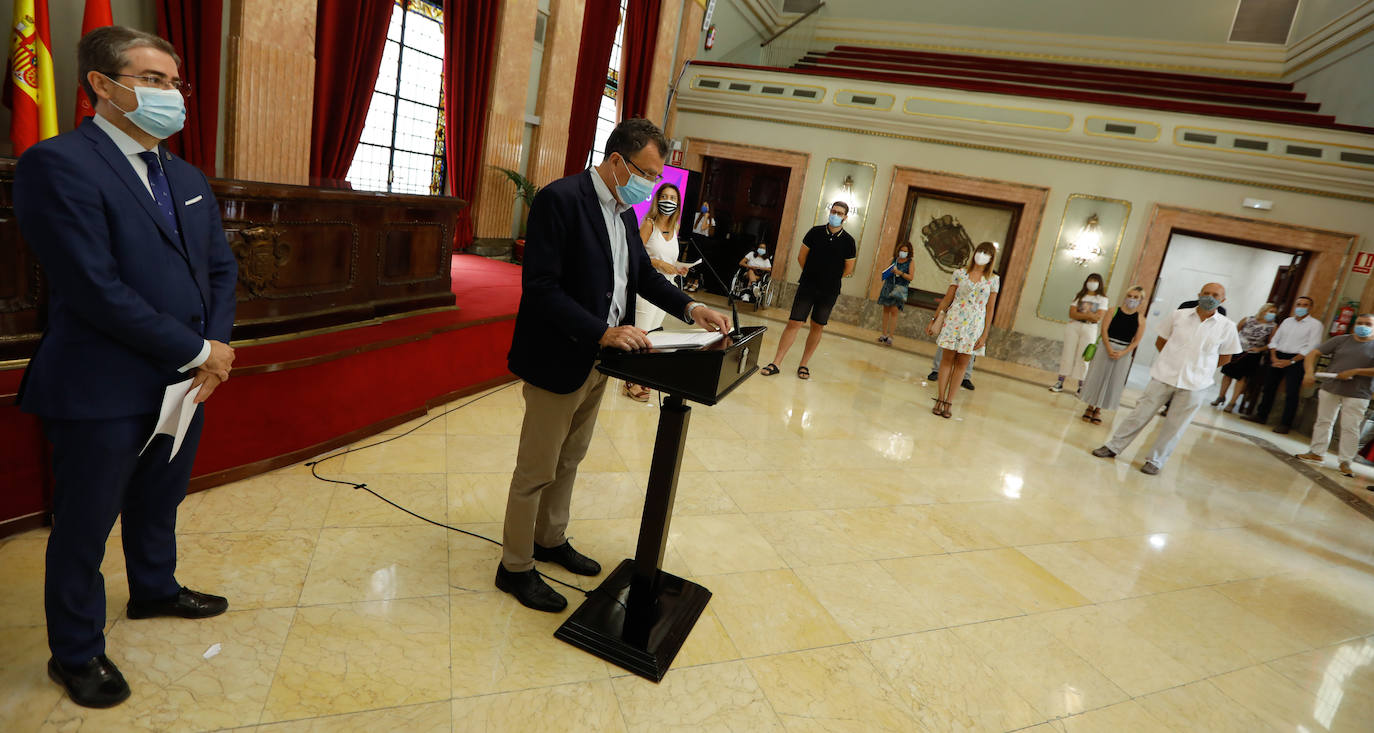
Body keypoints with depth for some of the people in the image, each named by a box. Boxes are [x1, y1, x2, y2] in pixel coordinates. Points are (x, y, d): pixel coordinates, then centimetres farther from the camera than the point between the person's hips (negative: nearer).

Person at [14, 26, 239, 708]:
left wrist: (215, 350, -5)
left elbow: (220, 267, 10)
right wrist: (199, 352, -17)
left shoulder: (188, 178, 10)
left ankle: (154, 589, 47)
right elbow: (97, 290, -22)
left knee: (159, 504, 24)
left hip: (185, 381, 7)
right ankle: (75, 652, 30)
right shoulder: (58, 163, -14)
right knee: (85, 525, 11)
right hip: (102, 393, -7)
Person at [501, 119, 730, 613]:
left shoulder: (624, 210, 7)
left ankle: (551, 540, 42)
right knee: (537, 471, 6)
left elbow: (644, 273, 15)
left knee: (569, 460, 22)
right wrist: (602, 332, -31)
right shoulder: (561, 198, -19)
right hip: (558, 361, -8)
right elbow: (540, 288, -25)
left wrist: (689, 308, 0)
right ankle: (515, 568, 25)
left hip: (598, 361, 9)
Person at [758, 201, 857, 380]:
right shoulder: (815, 232, -2)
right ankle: (775, 363, 0)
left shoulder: (848, 241, -3)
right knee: (793, 323, -5)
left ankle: (803, 365, 19)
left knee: (817, 327, 7)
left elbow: (848, 270, 6)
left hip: (829, 292, 1)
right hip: (807, 286, -1)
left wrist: (830, 279, 12)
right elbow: (801, 257, 6)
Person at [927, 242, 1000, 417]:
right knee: (947, 359, 0)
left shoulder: (993, 280, 4)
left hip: (974, 325, 0)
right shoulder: (960, 273, 3)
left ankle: (949, 402, 8)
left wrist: (984, 335, -2)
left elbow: (990, 309, 3)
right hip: (954, 320, 0)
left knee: (961, 364, 2)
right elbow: (947, 299, 7)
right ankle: (940, 399, 6)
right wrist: (934, 320, 7)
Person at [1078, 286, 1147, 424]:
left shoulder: (1140, 318, 0)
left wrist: (1122, 353, -17)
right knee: (1098, 377, 3)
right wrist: (1109, 349, -18)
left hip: (1124, 352, 1)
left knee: (1113, 381, 5)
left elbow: (1136, 340, -3)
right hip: (1106, 347, -1)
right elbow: (1104, 329, -8)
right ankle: (1090, 406, 16)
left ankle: (1099, 409, 14)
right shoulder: (1114, 310, -1)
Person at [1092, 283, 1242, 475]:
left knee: (1175, 426, 6)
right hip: (1163, 377, 0)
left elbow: (1226, 357, 9)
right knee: (1140, 414, 5)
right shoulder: (1177, 316, 0)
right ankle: (1114, 447, 16)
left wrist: (1199, 369, 6)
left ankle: (1155, 461, 19)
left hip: (1194, 385, 0)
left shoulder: (1227, 326, -1)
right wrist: (1172, 361, 6)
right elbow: (1160, 341, 11)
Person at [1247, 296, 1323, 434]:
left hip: (1296, 360, -5)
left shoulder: (1315, 324, -2)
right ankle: (1261, 416, 18)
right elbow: (1274, 340, 13)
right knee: (1269, 387, 8)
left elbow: (1311, 348, -10)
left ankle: (1285, 424, 0)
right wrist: (1274, 357, -3)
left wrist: (1290, 361, -16)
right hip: (1278, 356, 5)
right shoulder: (1287, 321, 13)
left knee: (1291, 393, -5)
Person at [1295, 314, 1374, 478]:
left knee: (1350, 428, -2)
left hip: (1357, 395, -2)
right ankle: (1316, 453, 20)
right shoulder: (1341, 340, 4)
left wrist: (1354, 371, -17)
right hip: (1329, 389, 2)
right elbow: (1313, 353, -1)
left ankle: (1345, 462, 7)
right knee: (1323, 421, 10)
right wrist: (1309, 372, -16)